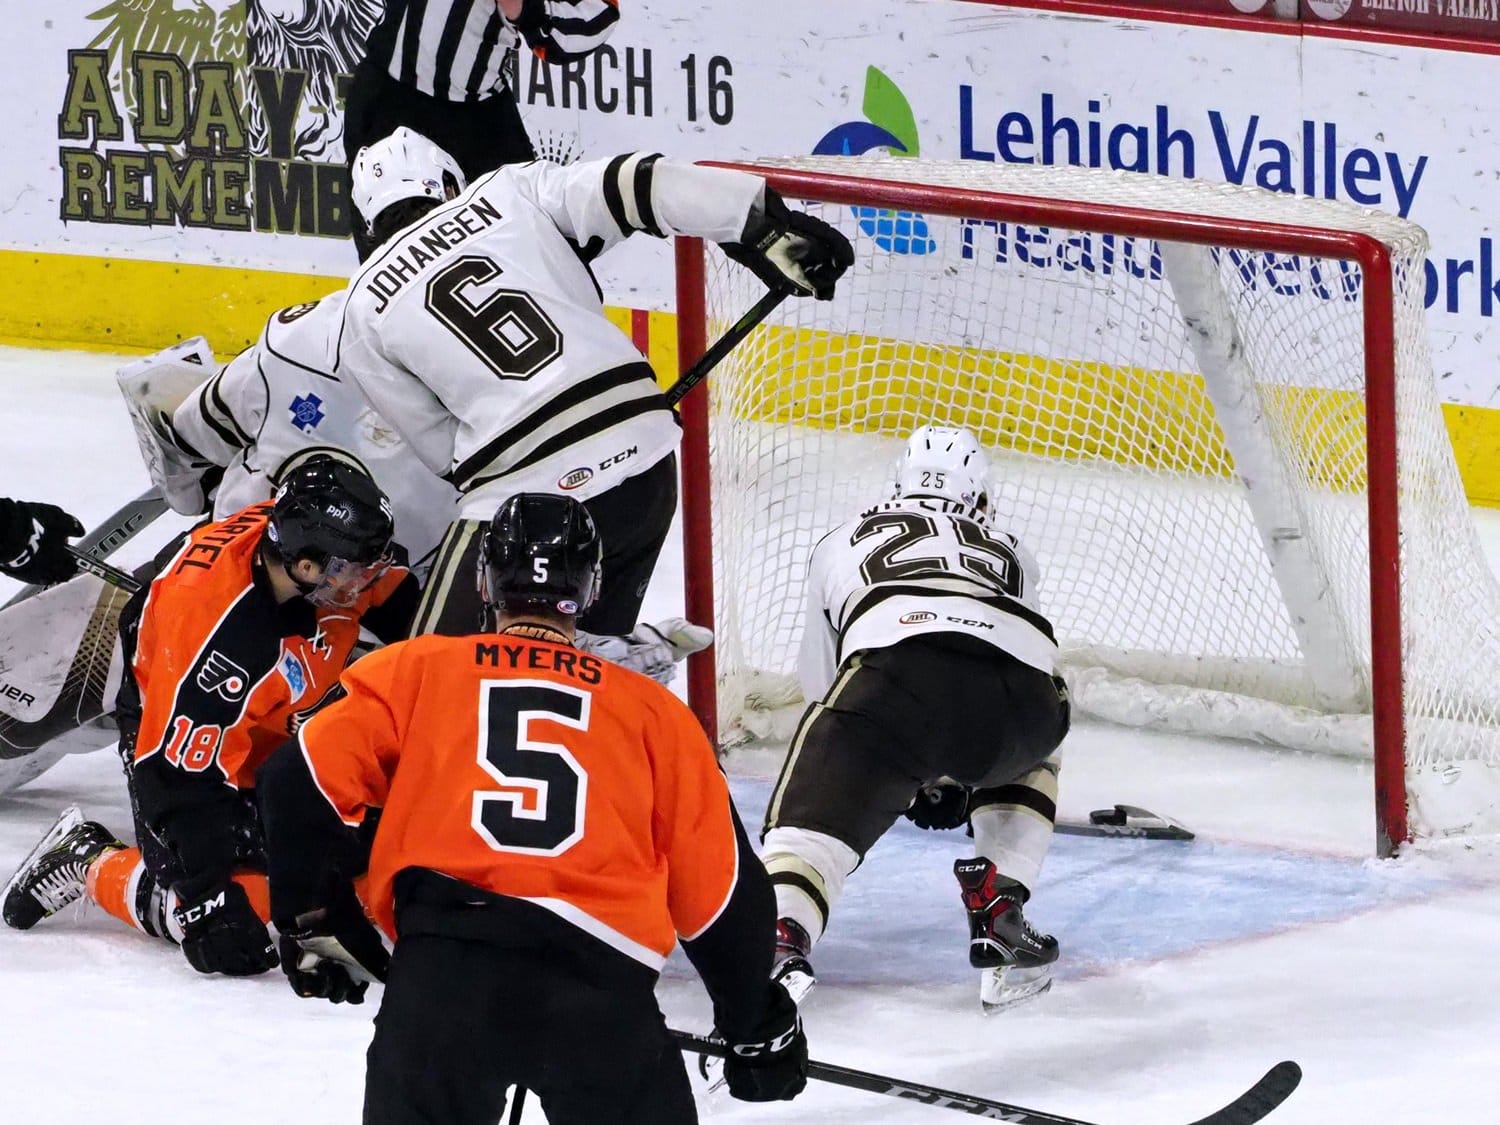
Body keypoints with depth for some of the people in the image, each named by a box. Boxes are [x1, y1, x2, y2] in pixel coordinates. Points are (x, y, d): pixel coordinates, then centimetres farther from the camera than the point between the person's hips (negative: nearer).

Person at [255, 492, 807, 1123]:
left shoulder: (418, 670, 18)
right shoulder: (653, 711, 20)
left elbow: (302, 782, 9)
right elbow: (722, 889, 21)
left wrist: (313, 921, 23)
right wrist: (759, 1026, 34)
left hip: (440, 974, 0)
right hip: (605, 989, 0)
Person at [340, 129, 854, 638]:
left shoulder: (364, 312, 11)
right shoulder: (508, 192, 11)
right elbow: (632, 187, -2)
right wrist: (764, 226, -5)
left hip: (520, 495, -4)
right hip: (647, 460, 4)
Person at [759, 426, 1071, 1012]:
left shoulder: (844, 541, 38)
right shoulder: (1011, 553, 42)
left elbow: (819, 683, 45)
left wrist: (908, 777, 59)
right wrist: (954, 778, 63)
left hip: (897, 664, -3)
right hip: (1026, 688, 3)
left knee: (815, 812, 0)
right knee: (1028, 759, 36)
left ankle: (781, 938, -30)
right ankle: (999, 904, 19)